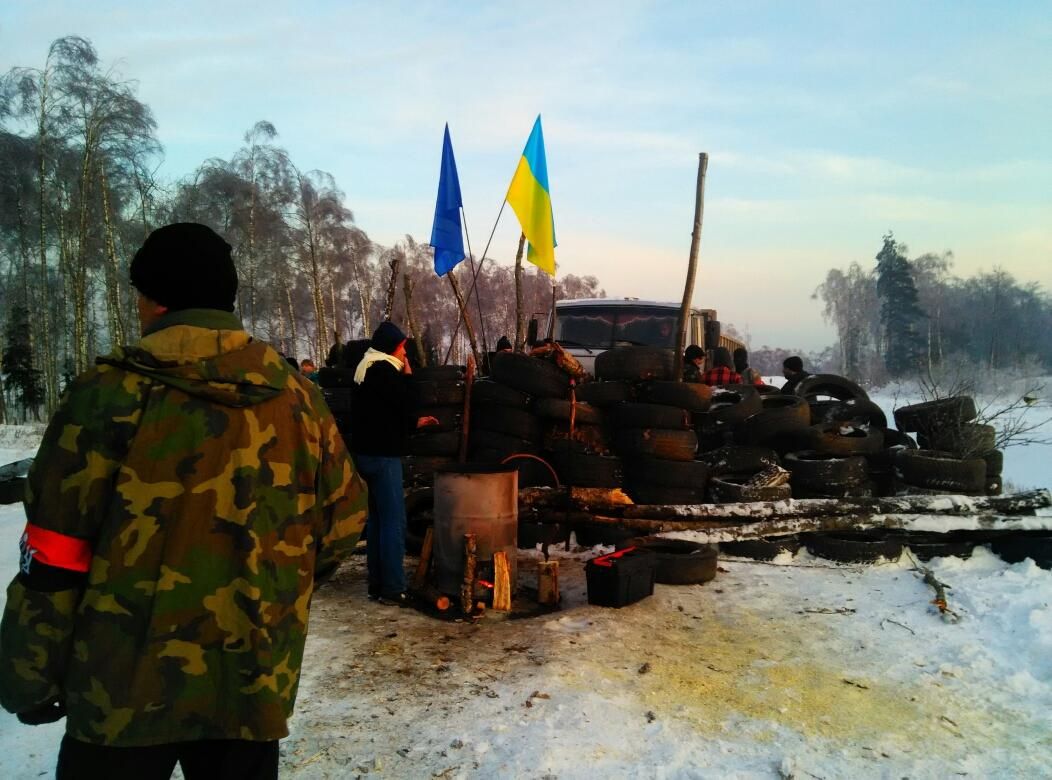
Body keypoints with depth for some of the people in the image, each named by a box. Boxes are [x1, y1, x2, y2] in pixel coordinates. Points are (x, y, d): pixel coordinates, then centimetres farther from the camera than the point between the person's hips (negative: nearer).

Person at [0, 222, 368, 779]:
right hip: (255, 685, 4)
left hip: (127, 688, -3)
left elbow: (54, 557, -10)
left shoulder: (113, 394, -12)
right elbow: (344, 521, 6)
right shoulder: (298, 397, -1)